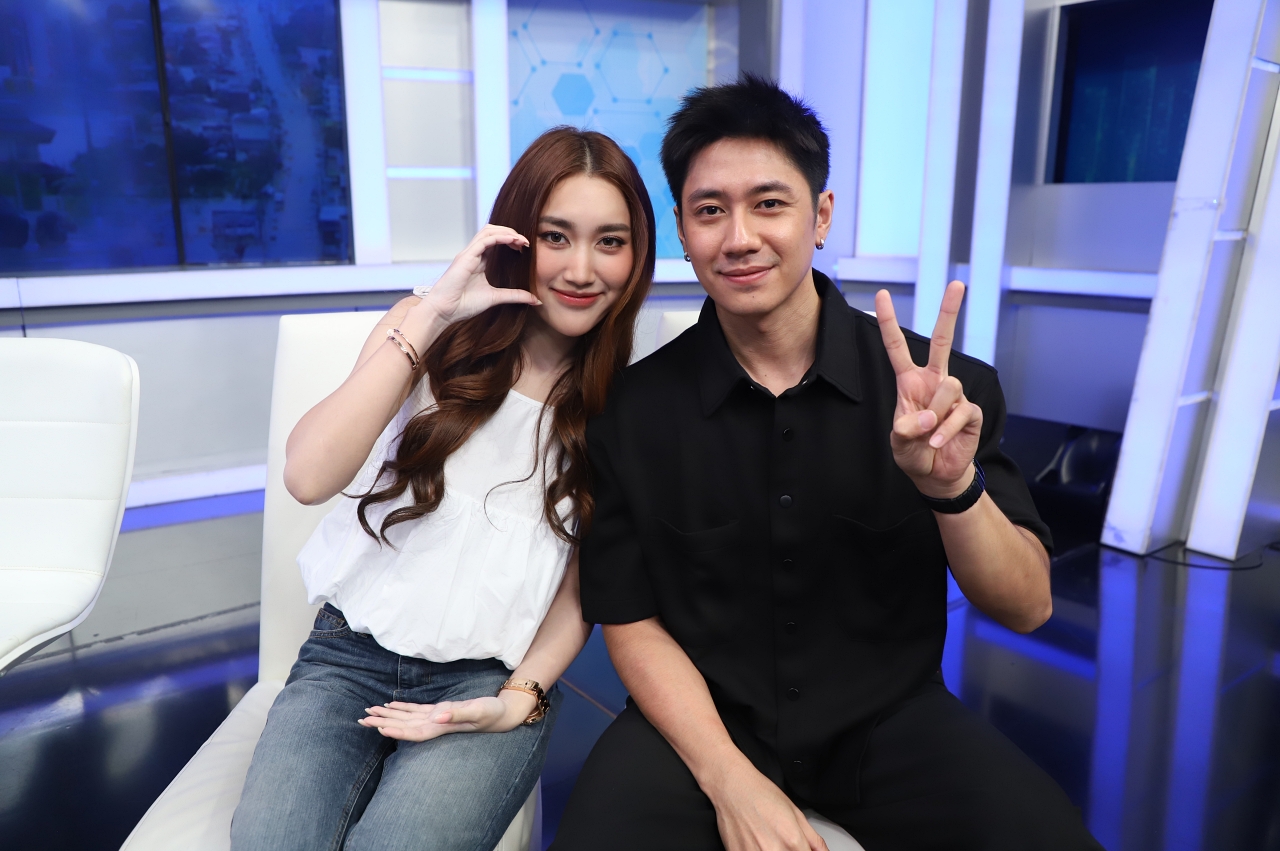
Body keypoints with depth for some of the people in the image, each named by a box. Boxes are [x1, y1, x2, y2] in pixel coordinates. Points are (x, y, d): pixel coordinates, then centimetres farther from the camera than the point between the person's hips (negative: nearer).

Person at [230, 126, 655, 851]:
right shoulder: (437, 332, -2)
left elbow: (585, 584, 6)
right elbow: (309, 478, -18)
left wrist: (521, 697, -9)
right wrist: (432, 314, -21)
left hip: (489, 680, 0)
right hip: (348, 656, 1)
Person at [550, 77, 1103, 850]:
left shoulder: (942, 388, -9)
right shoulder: (634, 409, -9)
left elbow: (1026, 608, -8)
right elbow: (632, 622, -3)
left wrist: (953, 487, -29)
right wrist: (729, 779, -17)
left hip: (889, 718, 1)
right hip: (704, 717, 0)